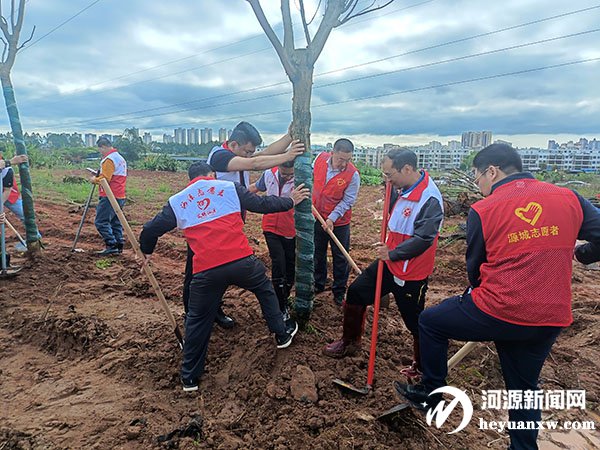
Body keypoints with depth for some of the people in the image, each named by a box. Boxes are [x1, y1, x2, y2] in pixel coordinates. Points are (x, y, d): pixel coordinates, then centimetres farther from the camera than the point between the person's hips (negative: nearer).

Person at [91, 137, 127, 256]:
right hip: (120, 196, 10)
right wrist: (99, 177, 18)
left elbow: (105, 178, -20)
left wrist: (95, 180, -2)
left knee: (101, 221, -6)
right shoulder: (120, 158, 19)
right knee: (115, 221, 12)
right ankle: (119, 246, 13)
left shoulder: (109, 159, -12)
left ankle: (111, 245, -8)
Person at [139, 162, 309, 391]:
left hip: (206, 271, 1)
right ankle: (282, 334, 44)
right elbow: (262, 204, 11)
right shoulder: (229, 187, 10)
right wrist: (290, 201, 26)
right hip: (242, 261, 0)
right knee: (265, 290, 29)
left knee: (198, 320, 19)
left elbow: (150, 230, 16)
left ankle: (190, 377, 29)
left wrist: (147, 250, 37)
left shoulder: (176, 202, 15)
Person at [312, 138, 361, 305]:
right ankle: (318, 285, 37)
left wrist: (332, 218, -24)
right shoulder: (320, 159, -10)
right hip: (317, 217, 4)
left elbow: (347, 201, -18)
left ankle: (339, 292, 23)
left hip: (339, 221, -3)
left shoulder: (353, 175, -20)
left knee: (340, 257, 6)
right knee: (317, 253, 18)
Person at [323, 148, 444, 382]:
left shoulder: (430, 200, -26)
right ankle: (350, 342, 35)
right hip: (390, 263, 9)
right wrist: (391, 189, 0)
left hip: (411, 274, -9)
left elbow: (423, 239, -28)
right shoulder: (407, 190, 2)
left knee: (415, 323, 8)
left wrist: (392, 253, -18)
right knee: (356, 292, 15)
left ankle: (422, 368, 33)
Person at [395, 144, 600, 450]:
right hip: (550, 321, 5)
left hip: (496, 313, -5)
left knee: (429, 321, 18)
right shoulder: (569, 199, 2)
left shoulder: (482, 210, -7)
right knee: (524, 387, 25)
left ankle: (431, 392, 30)